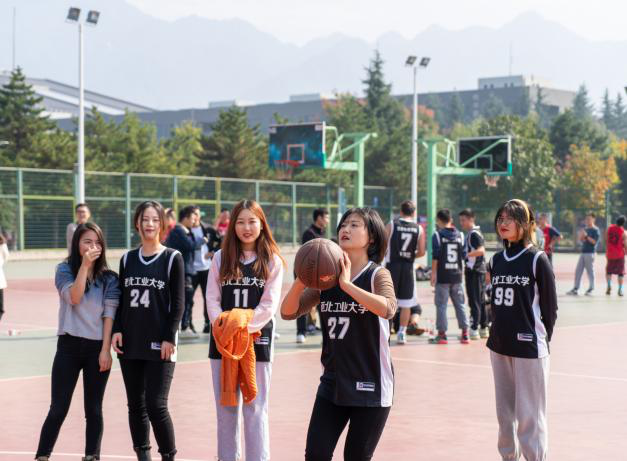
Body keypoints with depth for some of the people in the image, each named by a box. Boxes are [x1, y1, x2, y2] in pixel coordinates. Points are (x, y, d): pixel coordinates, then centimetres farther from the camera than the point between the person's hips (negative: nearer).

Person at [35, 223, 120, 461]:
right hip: (69, 346, -1)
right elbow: (74, 298, -16)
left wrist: (105, 350, -8)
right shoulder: (64, 270, 0)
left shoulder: (109, 278, 2)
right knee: (58, 408, -2)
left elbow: (109, 314, -2)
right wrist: (85, 265, -21)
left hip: (97, 348, 1)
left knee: (94, 409, 6)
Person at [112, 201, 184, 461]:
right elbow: (121, 299, 13)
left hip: (159, 344, -5)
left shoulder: (172, 258, -1)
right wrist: (117, 330, 1)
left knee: (156, 405, -10)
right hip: (130, 344, 5)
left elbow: (178, 303, -4)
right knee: (136, 405, 9)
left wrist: (169, 338, -11)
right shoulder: (127, 259, 11)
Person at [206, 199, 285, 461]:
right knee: (226, 407, 8)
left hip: (257, 339, -2)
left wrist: (242, 328, -15)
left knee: (255, 408, -2)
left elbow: (269, 305, -6)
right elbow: (212, 299, 3)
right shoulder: (221, 258, 7)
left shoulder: (273, 261, 1)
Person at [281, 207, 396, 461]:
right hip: (332, 383, 4)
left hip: (369, 386, -4)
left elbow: (387, 309, -30)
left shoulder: (378, 274, -9)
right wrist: (301, 281, -18)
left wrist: (347, 284, -35)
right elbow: (288, 312, -1)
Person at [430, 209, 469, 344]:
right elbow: (464, 255, 9)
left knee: (441, 304, 1)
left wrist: (433, 273, -7)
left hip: (442, 275, -4)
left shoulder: (437, 235, -7)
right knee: (459, 304, 11)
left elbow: (435, 257, -11)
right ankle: (465, 333, 12)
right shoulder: (459, 235, 6)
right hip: (456, 275, 4)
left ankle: (442, 334, 1)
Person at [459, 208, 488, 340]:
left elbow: (481, 250, -28)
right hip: (476, 270, 10)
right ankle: (483, 328, 20)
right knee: (481, 301, 14)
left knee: (474, 301, -9)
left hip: (474, 271, -10)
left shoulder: (474, 234, -14)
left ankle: (474, 330, -9)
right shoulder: (470, 233, 17)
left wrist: (467, 254, -35)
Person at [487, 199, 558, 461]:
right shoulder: (496, 260, 9)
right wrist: (497, 334, 11)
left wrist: (542, 340, -3)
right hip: (499, 347, 6)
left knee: (529, 416, -4)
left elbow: (550, 307, -5)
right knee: (505, 414, 14)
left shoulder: (537, 260, -8)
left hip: (529, 348, -6)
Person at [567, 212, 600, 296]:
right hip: (583, 252, 7)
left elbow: (594, 241, -15)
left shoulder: (596, 230, -5)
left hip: (590, 253, -7)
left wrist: (586, 236, -17)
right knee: (578, 271, 5)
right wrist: (581, 236, -1)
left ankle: (591, 289, 6)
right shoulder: (585, 229, 17)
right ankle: (575, 289, 8)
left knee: (590, 271, -3)